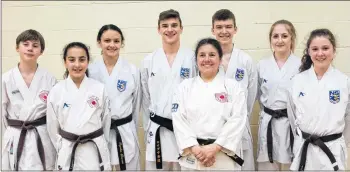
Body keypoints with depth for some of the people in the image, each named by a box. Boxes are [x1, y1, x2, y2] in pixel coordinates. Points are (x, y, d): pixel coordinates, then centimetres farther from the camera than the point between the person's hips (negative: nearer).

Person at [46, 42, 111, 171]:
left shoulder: (99, 88, -6)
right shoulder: (56, 91, -5)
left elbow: (106, 121, 4)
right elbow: (53, 127, 4)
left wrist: (97, 144, 9)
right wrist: (62, 149, 7)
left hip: (95, 151, 0)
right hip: (67, 153, 0)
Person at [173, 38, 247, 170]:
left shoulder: (234, 87, 2)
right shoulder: (185, 87, 6)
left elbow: (237, 121, -7)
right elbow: (179, 120, -2)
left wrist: (215, 148, -15)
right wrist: (195, 149, -13)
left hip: (224, 158, -1)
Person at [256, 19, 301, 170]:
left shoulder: (301, 65, -5)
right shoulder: (262, 65, 4)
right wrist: (268, 111, 5)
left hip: (293, 124, -2)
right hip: (268, 125, 2)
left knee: (291, 166, 7)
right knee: (267, 166, 9)